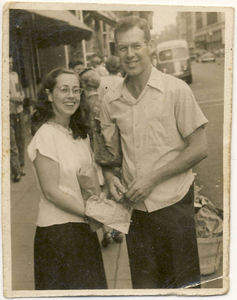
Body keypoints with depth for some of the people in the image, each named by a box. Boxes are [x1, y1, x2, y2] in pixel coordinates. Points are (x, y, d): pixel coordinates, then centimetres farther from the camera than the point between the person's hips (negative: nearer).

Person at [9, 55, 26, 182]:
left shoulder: (15, 74, 11)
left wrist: (22, 96, -1)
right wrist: (13, 98, -22)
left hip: (19, 111, 6)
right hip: (7, 114, -6)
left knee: (20, 140, 12)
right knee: (11, 143, -7)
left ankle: (20, 168, 24)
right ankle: (16, 171, -1)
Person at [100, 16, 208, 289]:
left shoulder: (175, 90, -8)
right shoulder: (111, 101, 3)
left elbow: (199, 148, -8)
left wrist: (153, 178, -14)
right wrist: (110, 177, -5)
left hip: (174, 205, -3)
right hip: (135, 208, 4)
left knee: (184, 285, 11)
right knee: (143, 285, 17)